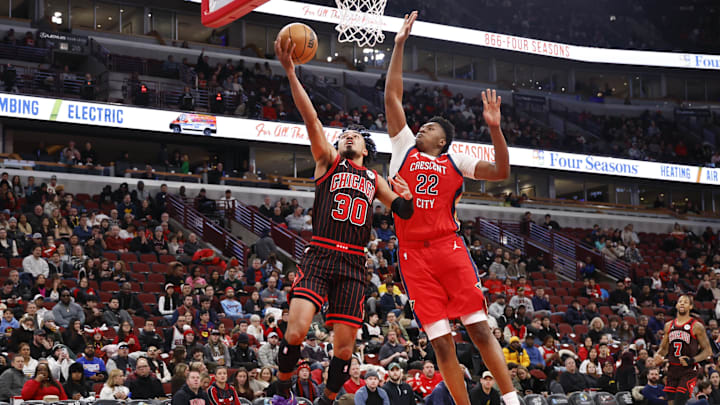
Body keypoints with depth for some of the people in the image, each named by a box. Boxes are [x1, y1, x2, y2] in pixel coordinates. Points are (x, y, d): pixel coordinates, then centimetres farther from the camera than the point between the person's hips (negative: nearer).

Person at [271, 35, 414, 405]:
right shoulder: (328, 161, 12)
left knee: (345, 345, 0)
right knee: (296, 331, -18)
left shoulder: (374, 179, 21)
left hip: (353, 265, 3)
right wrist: (290, 72, -10)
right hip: (320, 257, -3)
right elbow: (310, 118, 1)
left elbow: (404, 213, 21)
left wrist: (406, 197, -3)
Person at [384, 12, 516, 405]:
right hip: (414, 254, 1)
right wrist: (399, 45, 9)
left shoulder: (454, 162, 12)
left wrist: (494, 127, -8)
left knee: (479, 327, -5)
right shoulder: (404, 148, 15)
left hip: (449, 247, -1)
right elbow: (392, 97, 11)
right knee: (440, 339, -2)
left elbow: (501, 172, 2)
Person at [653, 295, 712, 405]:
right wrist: (657, 356, -1)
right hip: (672, 370, 5)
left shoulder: (696, 326, -4)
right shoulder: (669, 326, 12)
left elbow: (708, 351, -4)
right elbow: (663, 348, 21)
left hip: (688, 371, -5)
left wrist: (692, 360, -18)